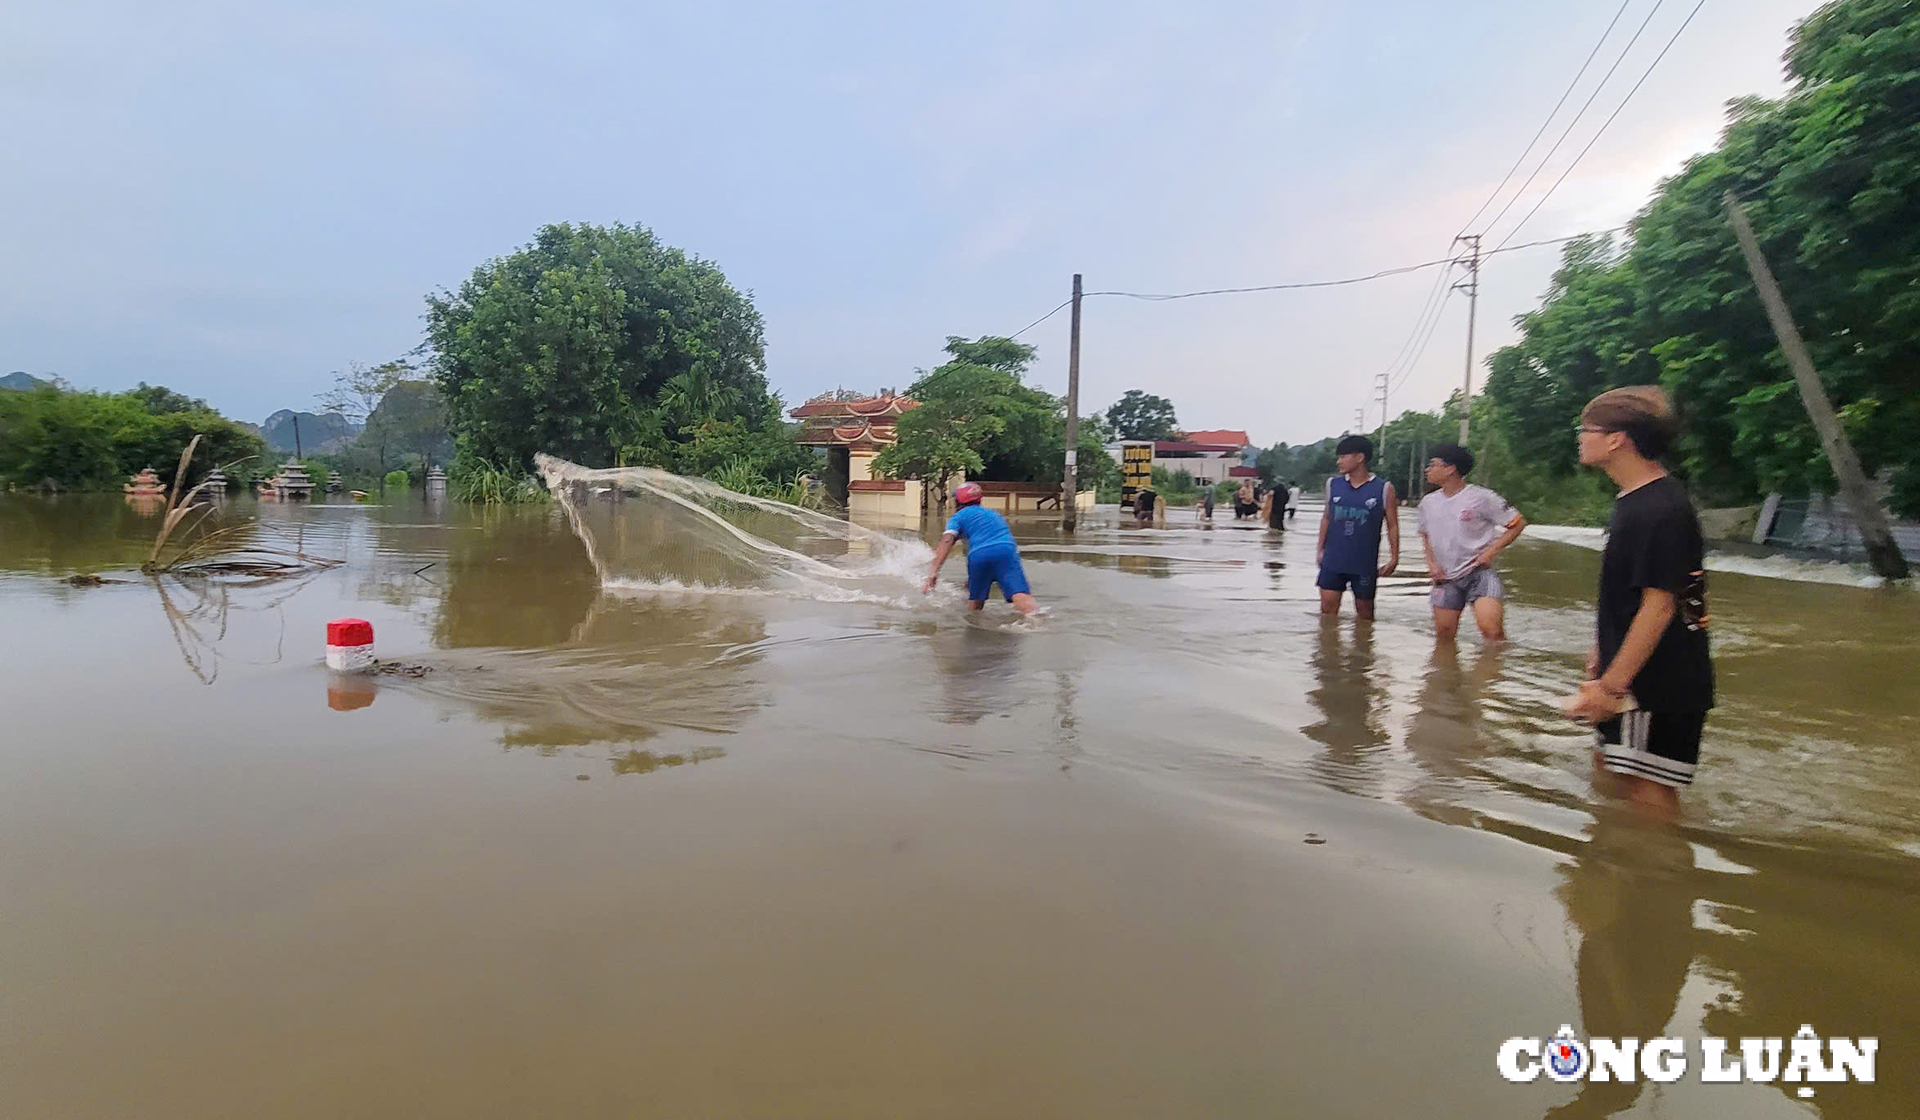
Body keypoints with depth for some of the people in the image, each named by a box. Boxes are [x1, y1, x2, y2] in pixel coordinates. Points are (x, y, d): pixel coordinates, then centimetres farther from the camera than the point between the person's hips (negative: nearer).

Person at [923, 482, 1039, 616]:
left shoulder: (958, 516, 25)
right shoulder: (994, 514, 40)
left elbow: (947, 540, 6)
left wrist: (934, 571, -6)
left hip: (978, 555, -2)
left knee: (974, 603, 20)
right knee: (1020, 595, -20)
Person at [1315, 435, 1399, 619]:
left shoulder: (1384, 489, -4)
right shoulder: (1333, 484, 5)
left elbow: (1392, 526, 0)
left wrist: (1394, 558, -4)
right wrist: (1321, 549, 12)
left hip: (1365, 563, -2)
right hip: (1333, 561, 2)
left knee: (1364, 610, 11)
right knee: (1327, 607, 0)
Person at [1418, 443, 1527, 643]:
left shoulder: (1481, 497, -9)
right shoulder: (1428, 502, 6)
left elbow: (1518, 523, -2)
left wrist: (1490, 552, -12)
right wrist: (1431, 563, 5)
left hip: (1479, 573, -4)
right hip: (1446, 577, 5)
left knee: (1491, 630, -21)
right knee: (1443, 638, 6)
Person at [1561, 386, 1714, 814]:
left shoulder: (1660, 510, -21)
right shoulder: (1636, 500, 10)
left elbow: (1659, 605, -24)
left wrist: (1612, 683, -23)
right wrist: (1604, 653, 22)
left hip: (1657, 683, -10)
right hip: (1631, 675, 10)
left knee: (1647, 787, -3)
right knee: (1608, 763, 20)